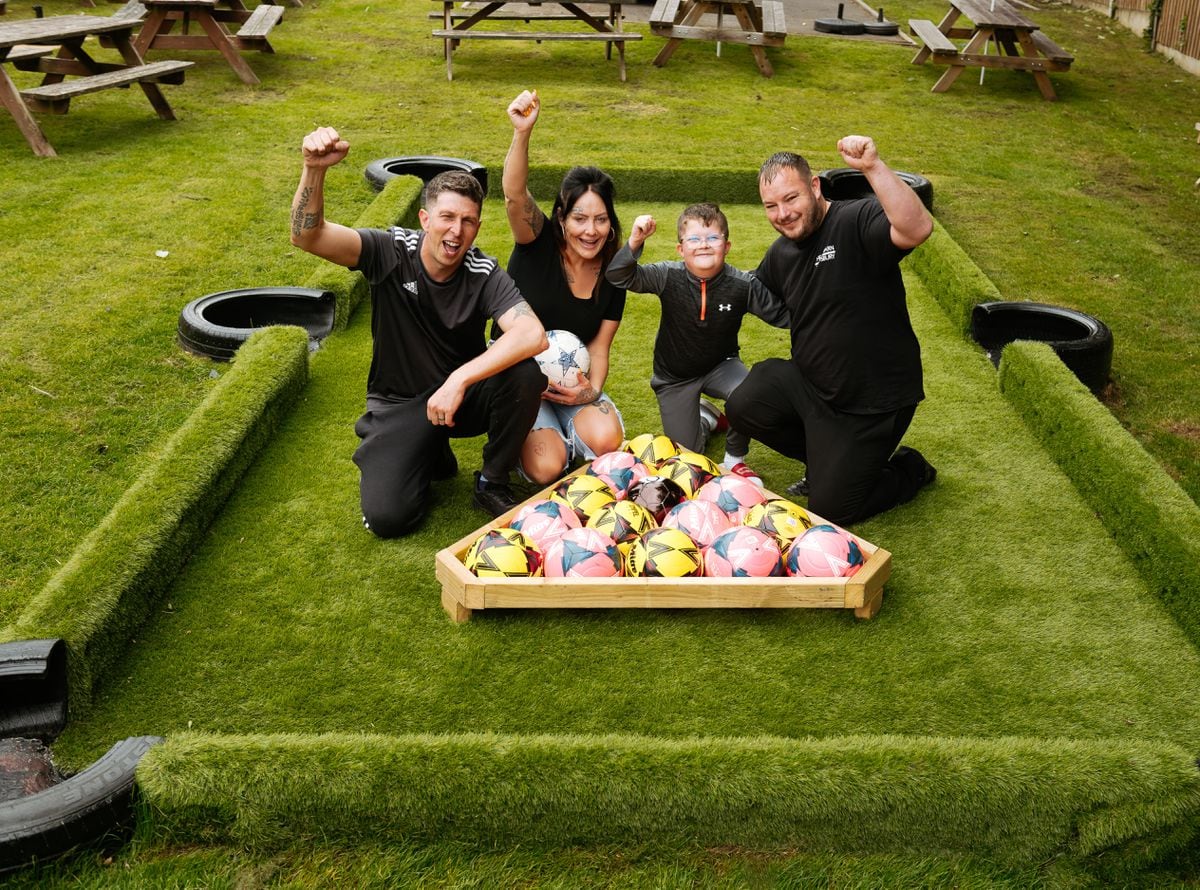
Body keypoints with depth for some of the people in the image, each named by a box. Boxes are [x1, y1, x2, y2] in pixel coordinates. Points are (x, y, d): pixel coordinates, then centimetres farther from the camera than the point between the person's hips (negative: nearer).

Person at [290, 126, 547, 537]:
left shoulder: (484, 275, -17)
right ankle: (428, 455, 17)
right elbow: (307, 236, -27)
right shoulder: (392, 251, -15)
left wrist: (459, 379, -42)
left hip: (463, 395, 1)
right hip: (399, 405, 0)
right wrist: (314, 170, -46)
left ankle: (493, 482, -6)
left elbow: (533, 335, -34)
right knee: (387, 517, -19)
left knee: (524, 374, -31)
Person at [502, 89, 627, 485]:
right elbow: (514, 195, -33)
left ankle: (566, 438, 8)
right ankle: (523, 435, 12)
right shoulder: (539, 243, -12)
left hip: (571, 382, 3)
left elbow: (599, 347, 0)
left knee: (605, 438, -28)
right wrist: (521, 133, -50)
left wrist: (592, 391, -20)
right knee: (545, 468, -24)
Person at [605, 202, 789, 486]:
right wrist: (635, 242, -41)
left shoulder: (744, 285, -20)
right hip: (675, 377, 0)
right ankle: (707, 419, 44)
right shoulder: (668, 276, -21)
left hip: (720, 365, 0)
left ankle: (734, 460, -5)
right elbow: (619, 276, -25)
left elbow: (783, 315, -14)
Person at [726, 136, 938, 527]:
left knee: (830, 509, -2)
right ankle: (827, 457, 16)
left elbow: (917, 229, -42)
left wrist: (873, 167, -49)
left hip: (875, 399, -7)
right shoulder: (780, 253, 6)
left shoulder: (858, 220, -20)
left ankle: (910, 470, 28)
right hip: (808, 382, 7)